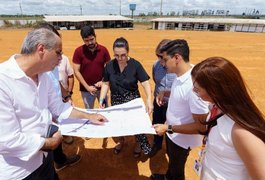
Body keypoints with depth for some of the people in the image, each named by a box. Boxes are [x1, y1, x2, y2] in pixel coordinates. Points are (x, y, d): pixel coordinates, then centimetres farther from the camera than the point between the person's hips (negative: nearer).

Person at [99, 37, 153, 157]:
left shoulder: (135, 65, -17)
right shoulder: (109, 65, -9)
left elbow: (145, 83, -19)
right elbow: (106, 83, -1)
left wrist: (149, 100, -33)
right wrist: (102, 99, -10)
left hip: (133, 99, -2)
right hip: (116, 100, 3)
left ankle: (139, 144, 39)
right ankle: (120, 141, 49)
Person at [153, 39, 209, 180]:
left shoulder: (194, 85, -37)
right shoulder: (180, 74, -9)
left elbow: (201, 126, -30)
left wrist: (168, 128, -29)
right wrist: (165, 93, -4)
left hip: (182, 139, -8)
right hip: (172, 133, 8)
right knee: (171, 160, 36)